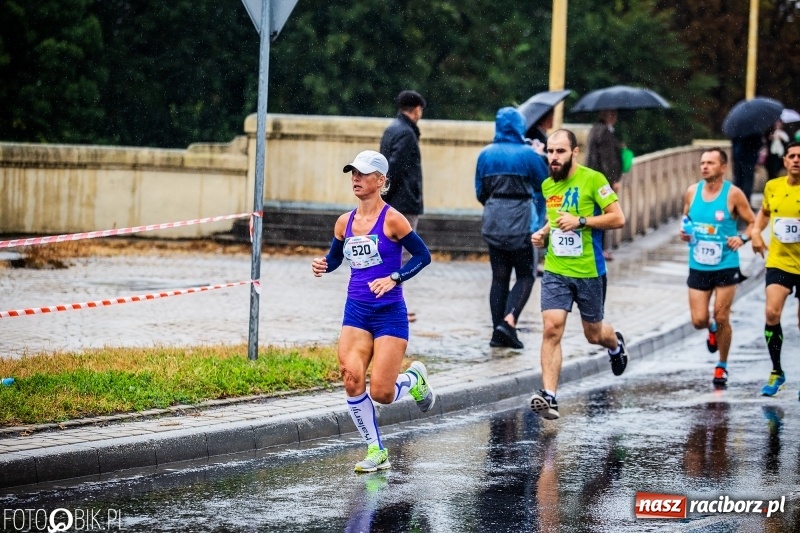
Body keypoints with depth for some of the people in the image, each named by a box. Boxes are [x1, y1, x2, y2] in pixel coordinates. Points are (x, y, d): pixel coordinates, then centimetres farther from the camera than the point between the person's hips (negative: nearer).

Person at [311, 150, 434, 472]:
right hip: (356, 311, 5)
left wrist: (394, 279, -18)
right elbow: (334, 258, 20)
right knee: (351, 379, -13)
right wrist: (322, 265, -3)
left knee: (381, 392, -9)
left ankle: (414, 379, 28)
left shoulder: (391, 219, -9)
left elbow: (423, 255, -6)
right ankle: (376, 451, 3)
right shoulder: (345, 222, 7)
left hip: (389, 313, -5)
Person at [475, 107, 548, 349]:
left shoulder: (486, 154, 3)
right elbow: (545, 184, 3)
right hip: (520, 221, -4)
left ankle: (498, 333, 7)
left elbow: (480, 192, 10)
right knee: (525, 275, 6)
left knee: (499, 276, 10)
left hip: (493, 221, 4)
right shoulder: (527, 154, -8)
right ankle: (509, 320, -14)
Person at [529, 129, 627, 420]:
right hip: (555, 270, 3)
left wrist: (580, 221, -21)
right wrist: (543, 232, 6)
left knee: (593, 334, 13)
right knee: (552, 329, -14)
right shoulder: (548, 185, 7)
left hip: (588, 272, -3)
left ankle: (615, 343, 50)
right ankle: (549, 395, -17)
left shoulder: (593, 179, -11)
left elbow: (618, 218, -12)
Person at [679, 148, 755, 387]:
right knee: (699, 320, -2)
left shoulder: (733, 194, -7)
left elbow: (752, 223, 0)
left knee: (722, 318, -2)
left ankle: (722, 366, 17)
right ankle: (712, 329, 36)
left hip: (726, 267, -3)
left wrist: (742, 238, -19)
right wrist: (684, 234, -4)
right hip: (698, 267, 3)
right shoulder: (692, 192, 3)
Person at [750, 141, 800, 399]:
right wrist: (756, 231, 5)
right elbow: (764, 211, 23)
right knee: (772, 313, -14)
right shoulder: (772, 187, 3)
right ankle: (776, 372, 3)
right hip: (779, 262, 2)